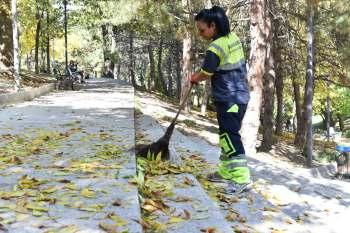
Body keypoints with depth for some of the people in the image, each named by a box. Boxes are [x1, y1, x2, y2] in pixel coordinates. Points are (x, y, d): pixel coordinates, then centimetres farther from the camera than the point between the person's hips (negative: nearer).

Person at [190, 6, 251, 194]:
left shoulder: (215, 48, -19)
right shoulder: (233, 37, 7)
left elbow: (205, 74, -6)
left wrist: (194, 78, 16)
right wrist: (201, 75, 11)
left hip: (229, 99, -9)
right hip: (240, 95, 9)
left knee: (230, 137, -6)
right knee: (227, 135, 16)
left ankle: (242, 179, -5)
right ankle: (226, 172, 26)